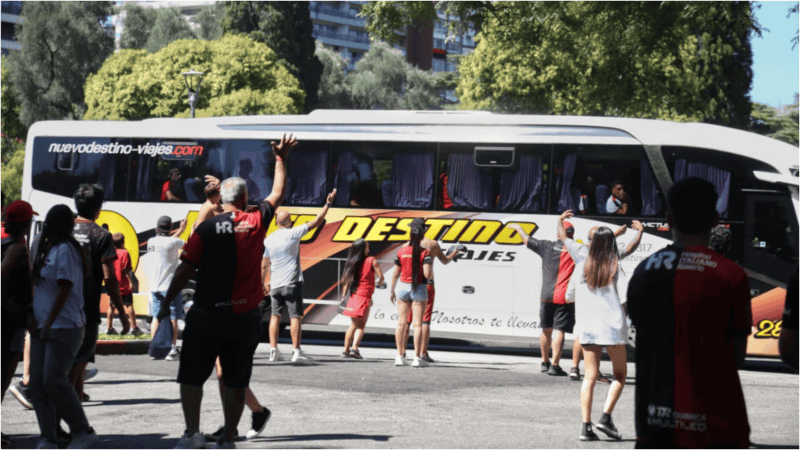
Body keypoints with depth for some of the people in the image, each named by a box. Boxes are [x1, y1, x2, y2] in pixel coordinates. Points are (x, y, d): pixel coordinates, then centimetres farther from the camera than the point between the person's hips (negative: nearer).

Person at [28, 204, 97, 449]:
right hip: (42, 328, 9)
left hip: (64, 327, -9)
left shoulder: (64, 250, -11)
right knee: (37, 381, 1)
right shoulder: (48, 250, 17)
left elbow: (65, 290, -17)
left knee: (54, 380, -16)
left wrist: (49, 323, -16)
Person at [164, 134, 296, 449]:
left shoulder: (207, 229, -7)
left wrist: (167, 302, 3)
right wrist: (281, 159, 29)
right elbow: (277, 194, 18)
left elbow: (185, 271, -6)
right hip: (245, 315, 2)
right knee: (236, 382, 8)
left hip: (206, 313, -2)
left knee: (192, 376, 8)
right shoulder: (257, 222, 0)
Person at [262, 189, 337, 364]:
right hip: (292, 283, -5)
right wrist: (328, 203, 3)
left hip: (275, 284, 5)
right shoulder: (293, 233, -7)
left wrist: (264, 283, 22)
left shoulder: (268, 239, 7)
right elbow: (316, 221, -5)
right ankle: (296, 351, -6)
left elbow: (264, 265, 11)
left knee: (275, 315, 9)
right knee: (295, 316, -3)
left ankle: (273, 350, 3)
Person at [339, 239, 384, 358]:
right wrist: (380, 283, 14)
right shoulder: (372, 261, -5)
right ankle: (354, 348, -14)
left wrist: (344, 296, 5)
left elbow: (346, 281, 2)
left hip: (354, 296, 4)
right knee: (361, 325, 1)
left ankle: (346, 350, 13)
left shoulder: (351, 262, 5)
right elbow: (381, 277, -8)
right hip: (365, 296, -4)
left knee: (353, 325, 15)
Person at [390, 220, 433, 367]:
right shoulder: (425, 252, -10)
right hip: (419, 288, -3)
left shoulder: (402, 250, 0)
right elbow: (427, 274, -17)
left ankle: (400, 356, 8)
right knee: (417, 324, 0)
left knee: (401, 323, 8)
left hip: (403, 287, 3)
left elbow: (396, 274, 3)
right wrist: (431, 264, 4)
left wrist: (393, 290, 15)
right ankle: (417, 358, -1)